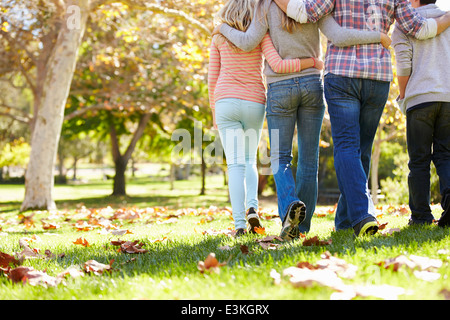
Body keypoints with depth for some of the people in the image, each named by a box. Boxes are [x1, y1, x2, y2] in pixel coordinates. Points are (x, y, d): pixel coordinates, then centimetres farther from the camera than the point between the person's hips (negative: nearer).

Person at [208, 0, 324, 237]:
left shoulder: (219, 37, 6)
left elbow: (212, 78, 6)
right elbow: (278, 66, -16)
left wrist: (214, 110, 16)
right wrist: (313, 62, -6)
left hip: (226, 102, 0)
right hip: (254, 104, 0)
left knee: (236, 164, -1)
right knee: (249, 161, 18)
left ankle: (239, 223, -11)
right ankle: (252, 207, -5)